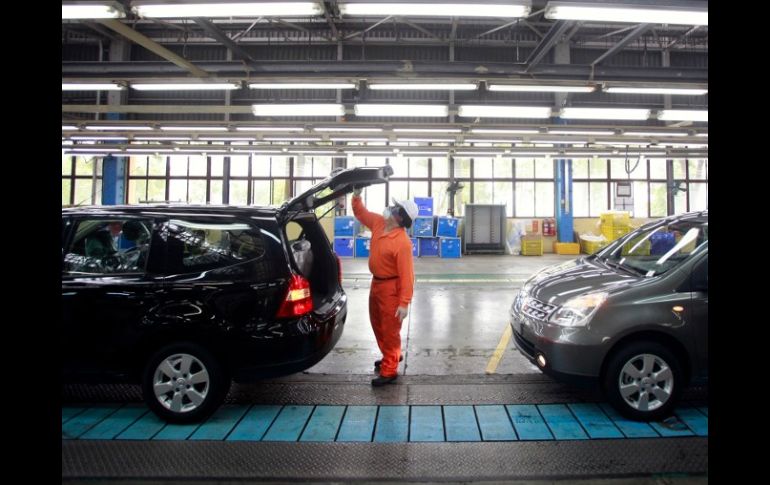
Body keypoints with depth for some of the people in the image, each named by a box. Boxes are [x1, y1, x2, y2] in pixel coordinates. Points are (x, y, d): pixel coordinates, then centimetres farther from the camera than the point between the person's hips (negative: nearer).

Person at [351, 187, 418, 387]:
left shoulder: (402, 242, -27)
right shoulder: (379, 223, -3)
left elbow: (406, 274, -27)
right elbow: (361, 213, 14)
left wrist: (404, 303, -27)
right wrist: (356, 195, -4)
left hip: (391, 287, -9)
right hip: (376, 283, 9)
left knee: (390, 329, 3)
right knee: (377, 325, 22)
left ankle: (389, 370, 16)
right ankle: (392, 356, 42)